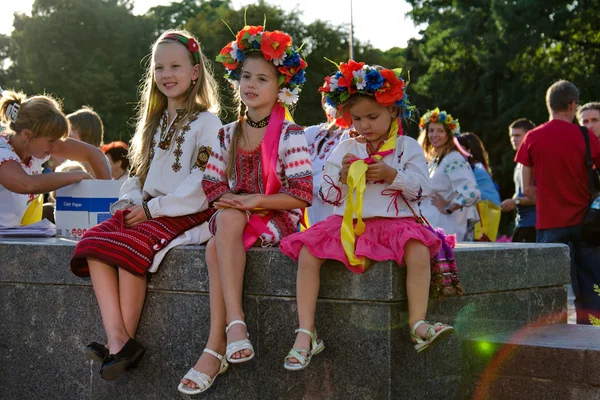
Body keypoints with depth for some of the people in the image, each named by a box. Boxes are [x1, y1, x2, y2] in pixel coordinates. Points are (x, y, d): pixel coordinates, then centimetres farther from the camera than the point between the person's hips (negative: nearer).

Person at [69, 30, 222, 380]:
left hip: (188, 214, -7)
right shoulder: (155, 122, 22)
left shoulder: (207, 123, -2)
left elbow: (203, 184, -12)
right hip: (146, 210, 7)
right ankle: (116, 339, -28)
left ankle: (127, 341, -19)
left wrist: (154, 208, -13)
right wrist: (131, 201, 3)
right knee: (93, 240, -18)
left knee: (129, 244, -31)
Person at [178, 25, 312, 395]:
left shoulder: (290, 135, -4)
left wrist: (256, 200, -21)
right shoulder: (228, 135, 11)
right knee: (221, 234, -31)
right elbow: (213, 186, 10)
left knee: (217, 245, -32)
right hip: (234, 218, 5)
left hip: (278, 219, -4)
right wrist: (230, 200, -12)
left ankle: (216, 345, -31)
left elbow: (302, 196, -11)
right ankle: (235, 322, -31)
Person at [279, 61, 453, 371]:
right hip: (347, 222, 2)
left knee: (418, 250, -34)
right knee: (307, 252, -23)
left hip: (393, 221, -2)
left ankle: (418, 325, -27)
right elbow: (327, 194, 10)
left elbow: (422, 188, -1)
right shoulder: (344, 150, 13)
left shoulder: (408, 147, 8)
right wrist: (343, 176, -9)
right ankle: (306, 333, -20)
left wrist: (391, 175, -13)